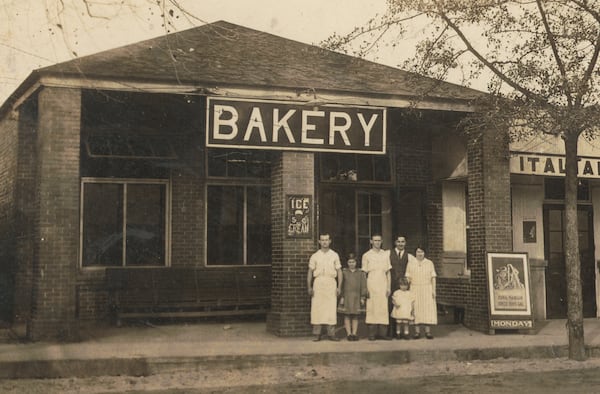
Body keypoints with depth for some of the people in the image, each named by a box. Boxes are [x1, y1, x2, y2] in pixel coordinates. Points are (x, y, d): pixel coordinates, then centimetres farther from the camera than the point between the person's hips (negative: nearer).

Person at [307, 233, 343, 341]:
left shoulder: (334, 255, 9)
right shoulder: (314, 256, 9)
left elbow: (339, 272, 8)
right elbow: (310, 272, 8)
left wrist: (339, 287, -1)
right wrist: (309, 287, -1)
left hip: (331, 283, 0)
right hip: (318, 283, 0)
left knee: (331, 308, -4)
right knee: (317, 308, -4)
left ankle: (331, 334, 0)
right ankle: (317, 334, 1)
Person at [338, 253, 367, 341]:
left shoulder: (360, 273, 7)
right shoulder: (344, 272, 4)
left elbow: (363, 286, 7)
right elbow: (341, 285, 2)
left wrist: (362, 297, 1)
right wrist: (341, 297, -5)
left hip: (356, 297, 1)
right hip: (346, 297, -1)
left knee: (355, 316, 3)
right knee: (347, 316, -2)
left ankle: (354, 333, 6)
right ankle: (349, 334, 0)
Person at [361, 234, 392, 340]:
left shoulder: (386, 254, 12)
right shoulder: (366, 255, 4)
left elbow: (388, 272, 12)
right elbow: (364, 273, 3)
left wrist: (388, 287, 4)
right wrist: (365, 289, -5)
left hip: (383, 285, 2)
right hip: (371, 285, -2)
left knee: (383, 309, -2)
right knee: (371, 309, -4)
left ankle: (382, 333, 0)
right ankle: (372, 333, -1)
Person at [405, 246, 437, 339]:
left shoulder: (429, 263, 7)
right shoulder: (410, 263, 6)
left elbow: (433, 278, 6)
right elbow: (408, 278, 4)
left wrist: (434, 290, -2)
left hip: (427, 290, 0)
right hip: (415, 290, 0)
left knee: (428, 309, -5)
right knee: (416, 310, -3)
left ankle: (428, 331, -1)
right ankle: (417, 331, 1)